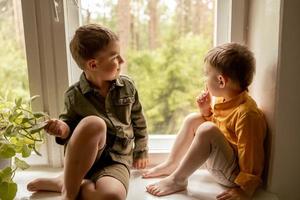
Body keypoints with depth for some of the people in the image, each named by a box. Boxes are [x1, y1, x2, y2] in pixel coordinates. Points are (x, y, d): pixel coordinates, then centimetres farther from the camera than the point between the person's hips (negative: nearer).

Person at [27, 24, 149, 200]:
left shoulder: (127, 86, -1)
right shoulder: (74, 95, -8)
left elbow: (138, 121, 11)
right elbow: (70, 122, 6)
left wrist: (141, 152, 17)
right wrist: (63, 129, -19)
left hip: (116, 161, 2)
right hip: (82, 159, -1)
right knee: (93, 123, -37)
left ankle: (62, 183, -6)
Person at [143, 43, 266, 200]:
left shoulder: (246, 113, -28)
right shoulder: (222, 99, 0)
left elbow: (252, 155, -25)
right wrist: (206, 111, -1)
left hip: (234, 173, -9)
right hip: (217, 159, 10)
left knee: (207, 130, -32)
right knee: (193, 119, 6)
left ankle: (177, 180, -15)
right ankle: (171, 164, 12)